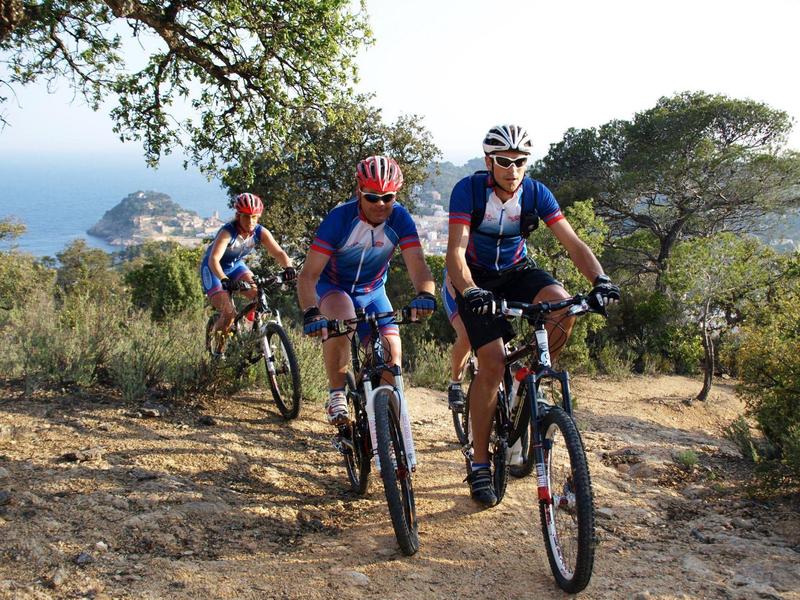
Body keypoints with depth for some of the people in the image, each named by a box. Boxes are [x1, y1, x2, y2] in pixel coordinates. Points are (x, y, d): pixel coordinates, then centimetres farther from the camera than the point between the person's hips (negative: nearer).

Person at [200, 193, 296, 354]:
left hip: (236, 265, 5)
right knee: (229, 314, -18)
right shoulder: (227, 232, -32)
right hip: (214, 270, -5)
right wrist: (224, 280, -60)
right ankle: (218, 347, 8)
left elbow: (279, 252, -25)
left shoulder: (261, 232, -18)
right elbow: (214, 259, -43)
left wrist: (288, 268, -47)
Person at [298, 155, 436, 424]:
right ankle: (336, 394, -19)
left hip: (372, 292, 3)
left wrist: (425, 294, -52)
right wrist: (310, 312, -49)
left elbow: (417, 265, -29)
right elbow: (309, 274, -32)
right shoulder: (340, 218, -28)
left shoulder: (399, 218, -20)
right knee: (342, 319, -37)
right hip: (332, 287, -3)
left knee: (391, 356, -12)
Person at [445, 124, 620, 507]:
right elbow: (455, 251, -31)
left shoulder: (536, 193, -14)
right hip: (477, 279, -3)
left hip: (516, 271, 3)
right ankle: (480, 464, -5)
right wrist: (470, 292, -50)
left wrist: (600, 280, -36)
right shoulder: (468, 190, -22)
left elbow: (573, 243, -18)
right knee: (492, 364, -18)